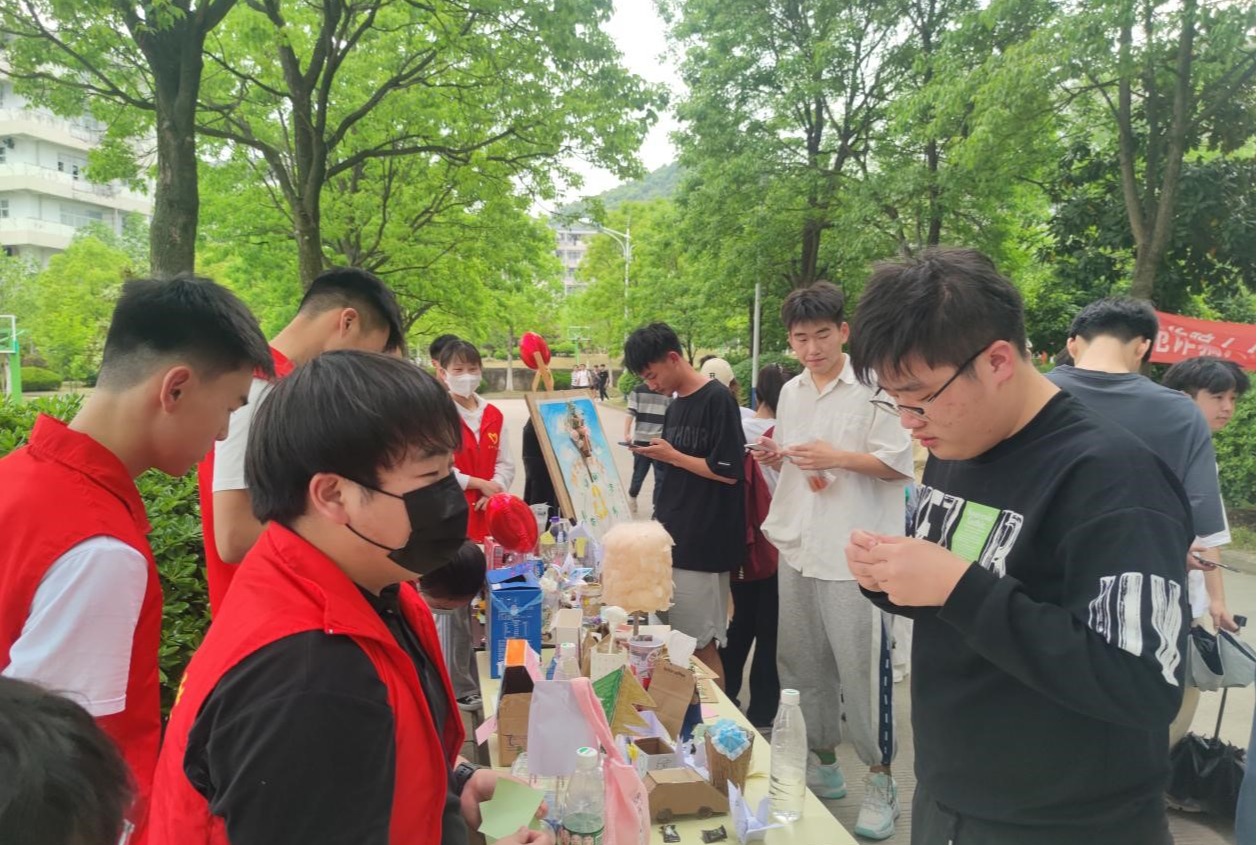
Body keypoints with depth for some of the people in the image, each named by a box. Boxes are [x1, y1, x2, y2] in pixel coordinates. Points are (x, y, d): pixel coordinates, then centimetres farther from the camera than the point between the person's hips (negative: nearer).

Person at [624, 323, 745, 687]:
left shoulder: (718, 399, -10)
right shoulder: (674, 407, 15)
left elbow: (728, 472, -15)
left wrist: (672, 456, -10)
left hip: (701, 545, -8)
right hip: (671, 540, 8)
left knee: (702, 645, -1)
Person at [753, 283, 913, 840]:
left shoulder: (872, 387, -8)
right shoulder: (791, 392, 12)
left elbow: (900, 464, -10)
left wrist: (839, 458, -20)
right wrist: (773, 459, -1)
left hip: (854, 554, -6)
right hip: (798, 546, 7)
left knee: (861, 665, 0)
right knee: (800, 662, 14)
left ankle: (880, 779, 18)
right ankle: (821, 762, 31)